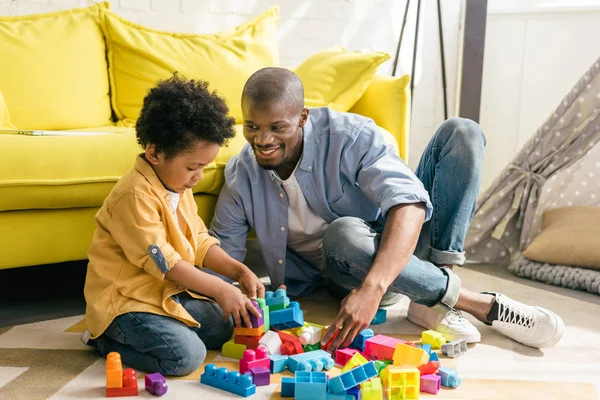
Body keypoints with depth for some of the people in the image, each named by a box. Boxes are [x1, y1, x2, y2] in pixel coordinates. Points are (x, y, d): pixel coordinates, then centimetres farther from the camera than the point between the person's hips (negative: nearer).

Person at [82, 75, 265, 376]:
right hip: (126, 300, -10)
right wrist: (220, 289, -24)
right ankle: (106, 341, -2)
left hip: (169, 292, 10)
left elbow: (200, 242, 12)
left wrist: (239, 271, -2)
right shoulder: (135, 195, -24)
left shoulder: (178, 186, 8)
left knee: (225, 326, 8)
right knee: (186, 355, -25)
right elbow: (162, 260, -26)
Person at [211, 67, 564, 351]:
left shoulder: (350, 136, -21)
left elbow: (410, 204, -34)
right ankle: (481, 304, -23)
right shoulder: (240, 177, -9)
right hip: (345, 275, 1)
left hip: (397, 255, 0)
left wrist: (373, 288, -49)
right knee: (343, 233, -40)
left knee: (462, 132, -19)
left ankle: (432, 301, -28)